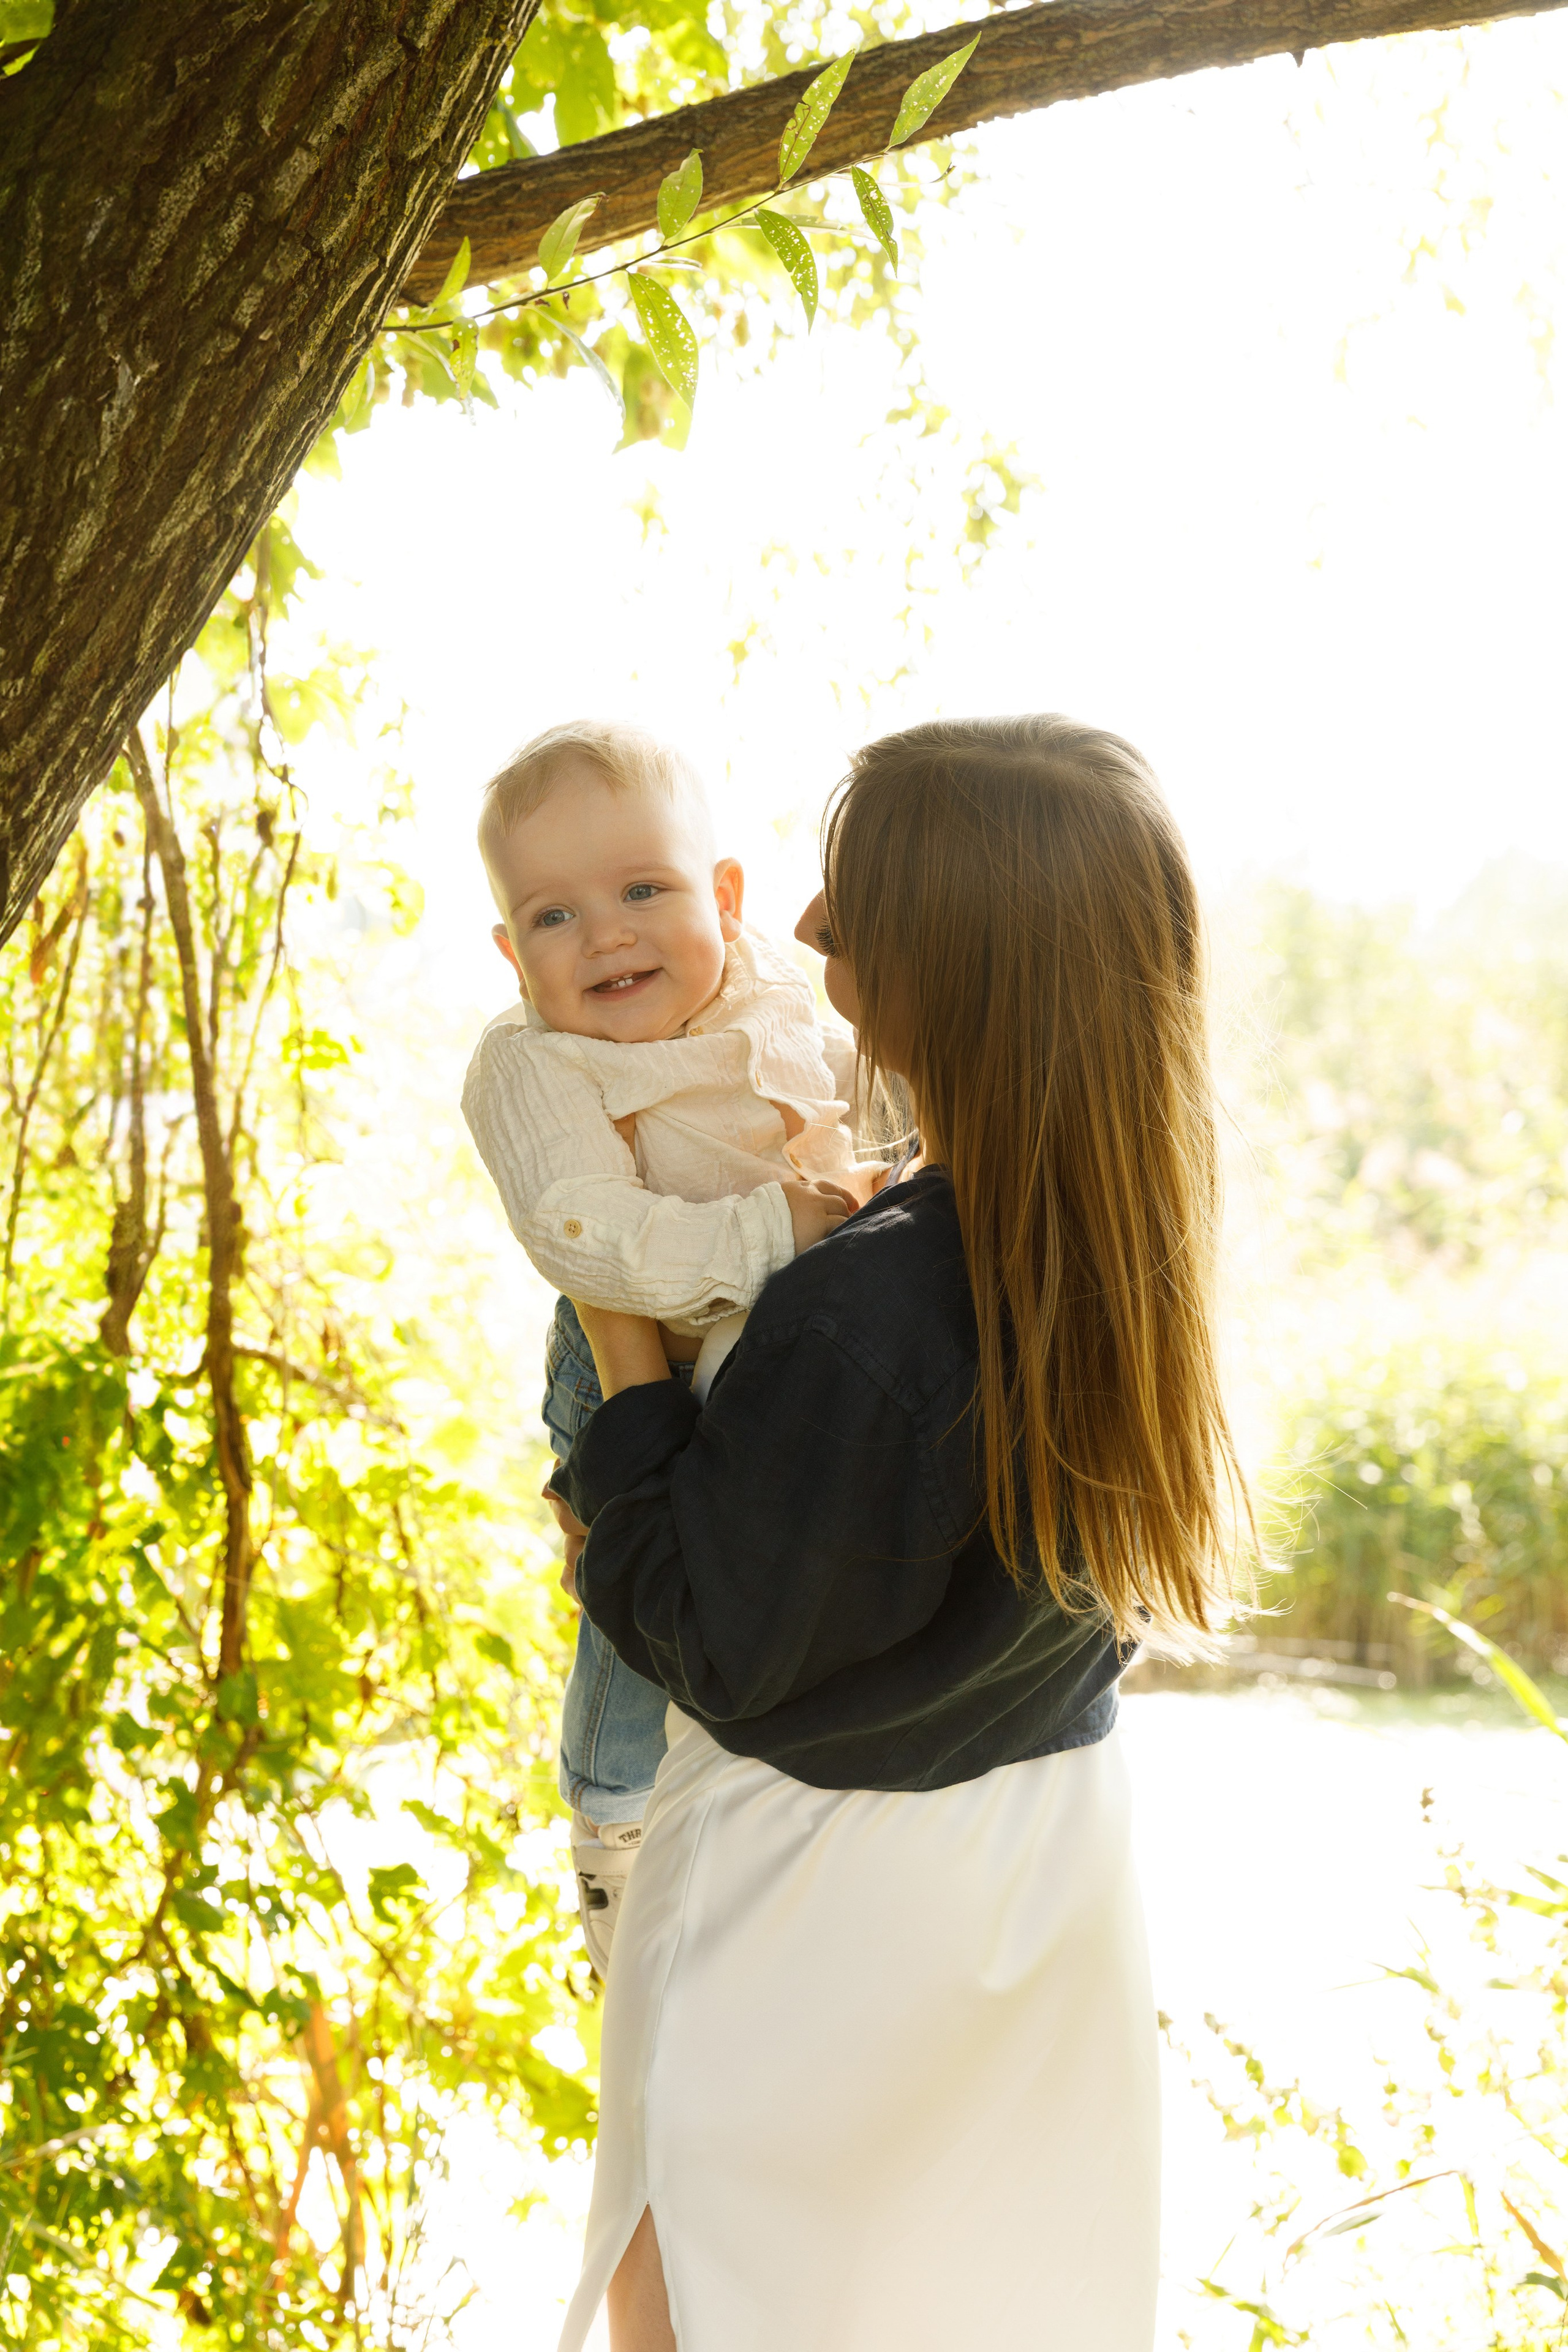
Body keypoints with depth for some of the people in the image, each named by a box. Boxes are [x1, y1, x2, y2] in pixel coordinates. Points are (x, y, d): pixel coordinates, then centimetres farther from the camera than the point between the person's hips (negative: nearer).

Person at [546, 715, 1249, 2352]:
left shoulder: (858, 1322, -32)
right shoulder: (1131, 1242, -8)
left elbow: (718, 1647, -20)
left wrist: (625, 1369, -14)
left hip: (830, 1880, -7)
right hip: (1056, 1841, 8)